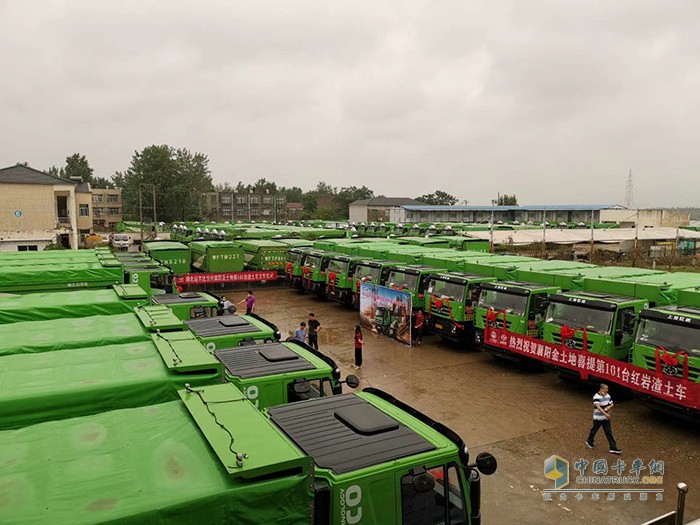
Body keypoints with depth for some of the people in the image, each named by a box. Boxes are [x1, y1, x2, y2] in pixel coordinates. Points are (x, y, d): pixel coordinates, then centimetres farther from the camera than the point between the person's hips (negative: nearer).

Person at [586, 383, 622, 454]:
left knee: (609, 432, 4)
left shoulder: (608, 396, 1)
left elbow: (611, 404, 8)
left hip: (606, 418, 5)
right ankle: (589, 442, 35)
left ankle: (613, 448, 6)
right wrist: (605, 414, -36)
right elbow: (598, 407, -28)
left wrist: (608, 407, -13)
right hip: (598, 418, -5)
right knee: (594, 430, 12)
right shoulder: (596, 397, -20)